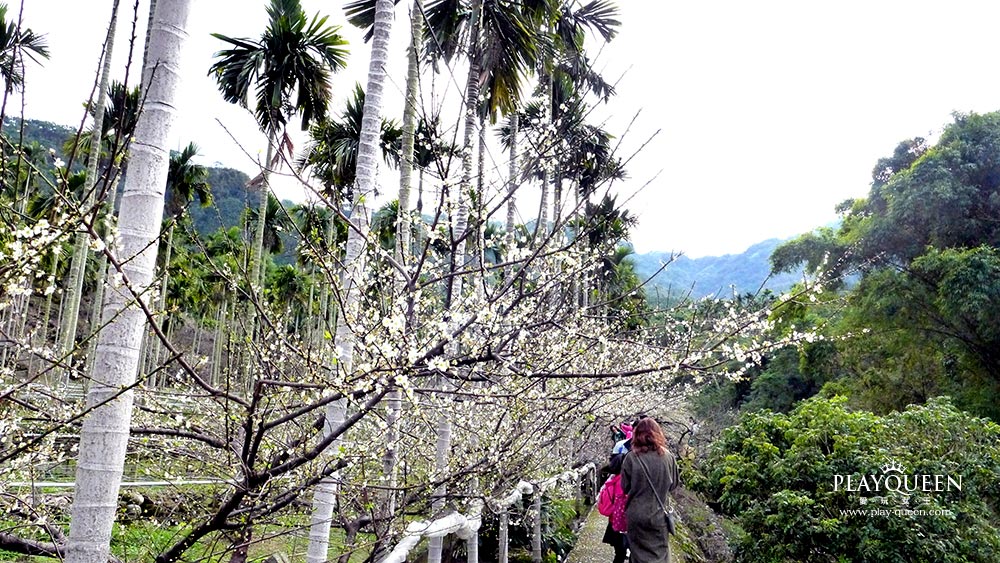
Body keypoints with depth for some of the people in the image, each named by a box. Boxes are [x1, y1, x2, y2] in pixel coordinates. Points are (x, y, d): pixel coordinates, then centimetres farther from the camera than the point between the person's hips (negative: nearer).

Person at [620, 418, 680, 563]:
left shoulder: (631, 458, -14)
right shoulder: (668, 457, -8)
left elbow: (625, 488, -4)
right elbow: (674, 484, 6)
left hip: (637, 515, -1)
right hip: (660, 515, 1)